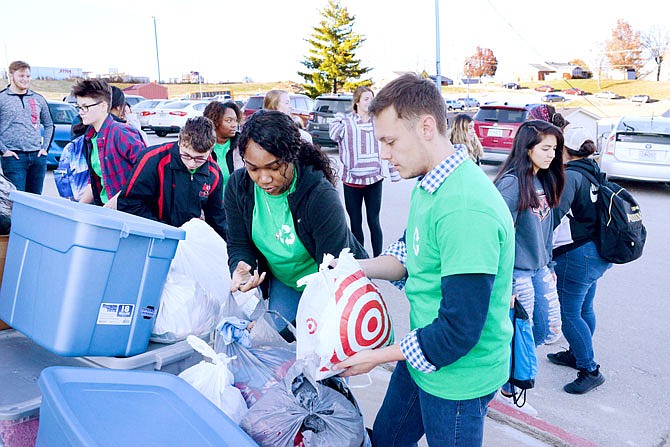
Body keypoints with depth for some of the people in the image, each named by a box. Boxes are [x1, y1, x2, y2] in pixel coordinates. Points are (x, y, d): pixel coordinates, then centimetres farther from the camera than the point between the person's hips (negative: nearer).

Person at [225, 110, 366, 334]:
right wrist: (240, 269, -31)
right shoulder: (238, 186, -16)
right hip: (284, 281, 4)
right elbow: (238, 244, -5)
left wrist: (293, 328, -40)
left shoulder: (321, 197, -32)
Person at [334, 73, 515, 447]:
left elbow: (459, 331, -29)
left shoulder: (467, 210, -32)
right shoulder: (430, 185, 1)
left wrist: (377, 357, -17)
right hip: (422, 354, 9)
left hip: (458, 376, -9)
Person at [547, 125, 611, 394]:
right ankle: (577, 354, 38)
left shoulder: (570, 176, -18)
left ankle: (590, 370, 8)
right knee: (584, 308, 22)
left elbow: (555, 214, -31)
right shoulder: (593, 173, 11)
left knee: (569, 314, 1)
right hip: (599, 253, 10)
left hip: (578, 254, -10)